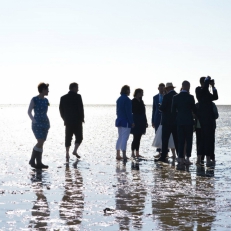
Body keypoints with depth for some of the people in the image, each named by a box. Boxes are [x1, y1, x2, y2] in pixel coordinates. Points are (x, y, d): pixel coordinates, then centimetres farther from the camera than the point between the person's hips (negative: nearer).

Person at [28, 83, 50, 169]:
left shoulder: (46, 100, 11)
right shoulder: (34, 100, -7)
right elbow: (29, 112, -2)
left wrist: (48, 123, 11)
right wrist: (33, 120, -12)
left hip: (45, 124, 7)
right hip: (37, 124, -7)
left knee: (41, 143, 5)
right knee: (40, 142, -16)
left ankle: (39, 163, 8)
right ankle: (32, 160, -2)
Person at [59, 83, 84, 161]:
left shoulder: (63, 98, 7)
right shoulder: (77, 96, -9)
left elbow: (61, 110, 7)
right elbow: (81, 108, -12)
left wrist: (65, 119, 15)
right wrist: (82, 118, -1)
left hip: (68, 122, 5)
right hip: (77, 121, -5)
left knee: (68, 138, 8)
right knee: (79, 137, 7)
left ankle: (67, 154, 4)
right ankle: (75, 151, -7)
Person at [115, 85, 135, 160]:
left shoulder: (119, 99, 11)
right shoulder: (127, 100, -15)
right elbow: (129, 112, -17)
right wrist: (132, 122, -13)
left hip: (119, 120, 8)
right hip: (126, 122, -8)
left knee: (120, 137, 14)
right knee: (124, 138, -7)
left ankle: (118, 155, 14)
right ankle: (124, 155, -8)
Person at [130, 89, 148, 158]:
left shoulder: (141, 101, 15)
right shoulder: (133, 101, -8)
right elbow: (132, 111, -12)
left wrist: (145, 122, 16)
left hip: (141, 122, 8)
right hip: (136, 122, -8)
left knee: (138, 138, 9)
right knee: (136, 138, -7)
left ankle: (137, 153, 12)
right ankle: (133, 153, -2)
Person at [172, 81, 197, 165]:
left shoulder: (175, 97, 0)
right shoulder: (190, 97, -9)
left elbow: (173, 110, 4)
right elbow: (194, 110, -3)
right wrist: (197, 115, 17)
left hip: (179, 121, 3)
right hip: (189, 121, -3)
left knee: (180, 141, 6)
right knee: (189, 141, 2)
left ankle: (181, 158, 4)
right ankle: (187, 158, -2)